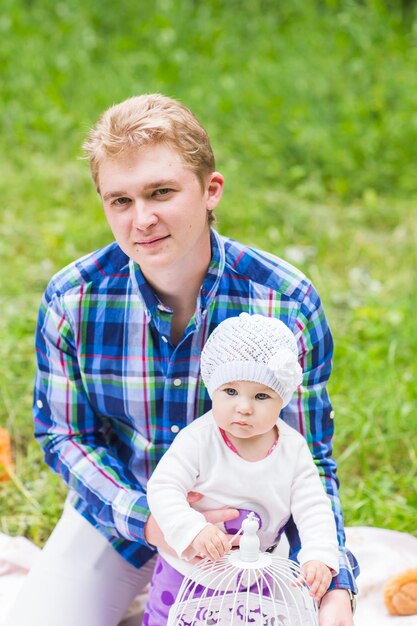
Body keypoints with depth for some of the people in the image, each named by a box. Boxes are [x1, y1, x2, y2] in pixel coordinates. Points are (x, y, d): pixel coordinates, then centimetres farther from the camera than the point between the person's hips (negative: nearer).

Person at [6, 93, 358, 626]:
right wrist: (146, 521, -26)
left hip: (241, 520, 0)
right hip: (114, 511, 1)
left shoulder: (288, 304, -19)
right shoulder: (71, 300, -16)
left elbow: (309, 461, -12)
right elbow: (64, 436, -8)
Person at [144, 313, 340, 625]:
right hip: (188, 572, -2)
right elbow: (163, 488, -24)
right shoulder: (198, 439, -20)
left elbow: (313, 509, -12)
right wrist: (193, 530, -40)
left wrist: (319, 558, -29)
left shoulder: (293, 449, -11)